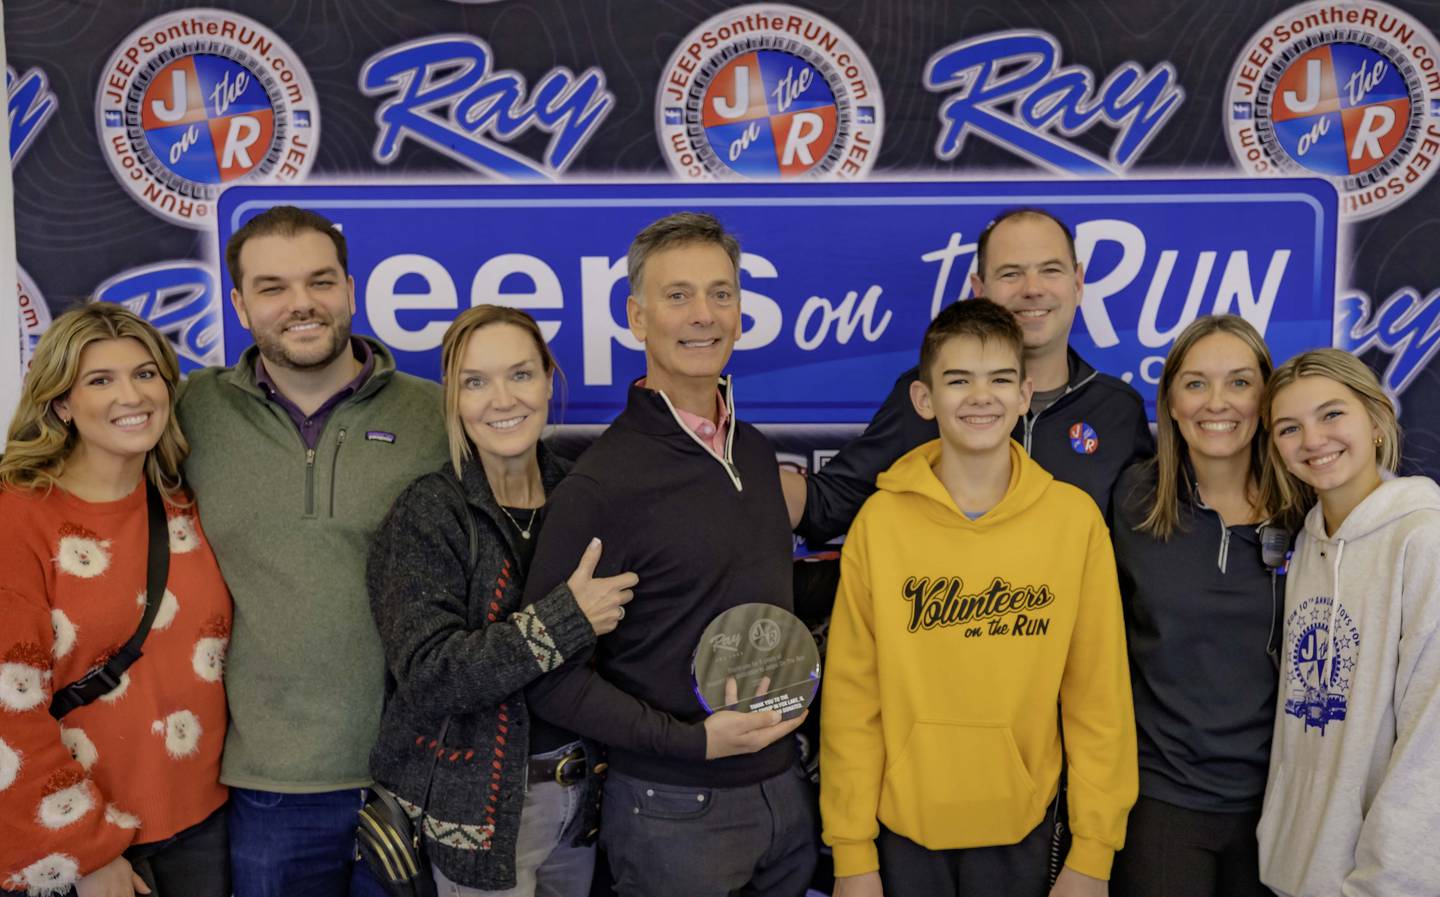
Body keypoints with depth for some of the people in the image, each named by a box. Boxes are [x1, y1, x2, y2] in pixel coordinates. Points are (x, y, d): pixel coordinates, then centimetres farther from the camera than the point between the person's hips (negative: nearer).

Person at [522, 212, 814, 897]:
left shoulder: (755, 451, 5)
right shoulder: (601, 484, -17)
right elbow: (553, 678, -16)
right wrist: (693, 740, -21)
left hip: (783, 787, 7)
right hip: (673, 811, -6)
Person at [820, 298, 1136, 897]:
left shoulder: (1075, 518, -8)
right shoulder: (880, 521, -8)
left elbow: (1098, 696, -4)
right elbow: (852, 697, -5)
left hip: (1021, 825, 0)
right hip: (904, 823, 0)